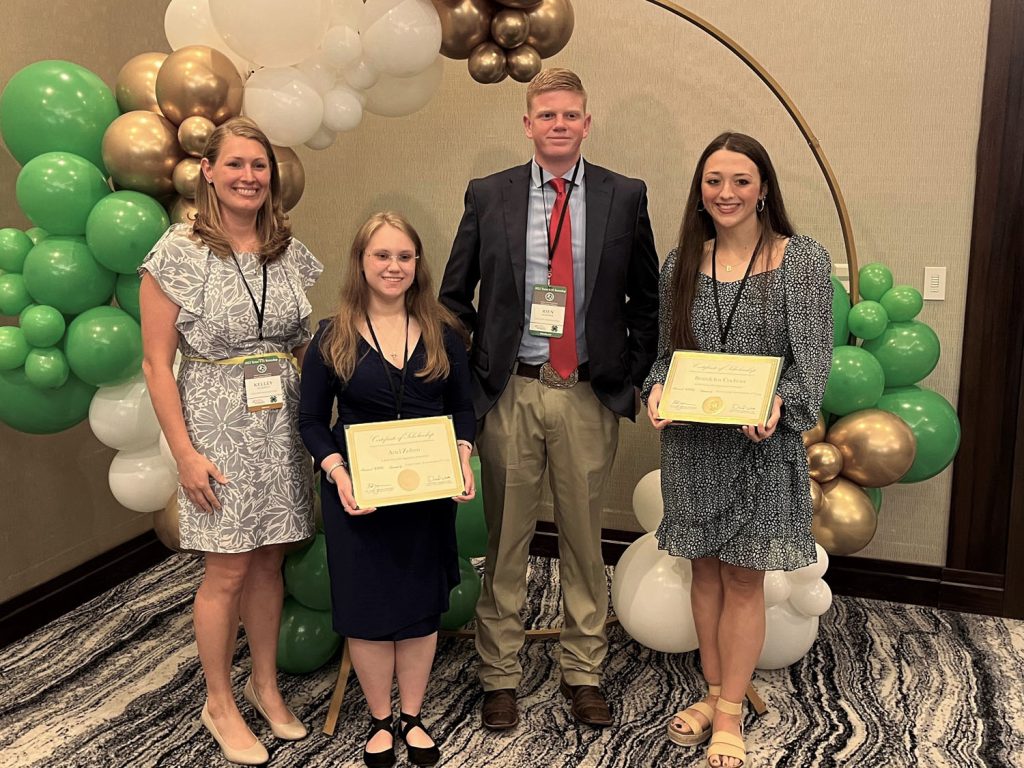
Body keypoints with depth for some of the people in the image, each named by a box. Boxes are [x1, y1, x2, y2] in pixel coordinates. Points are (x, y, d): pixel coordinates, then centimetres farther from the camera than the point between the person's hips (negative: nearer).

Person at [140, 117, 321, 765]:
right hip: (218, 428, -4)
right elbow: (157, 363, -8)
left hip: (282, 425, 4)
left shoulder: (290, 251, 5)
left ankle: (266, 685, 33)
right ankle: (220, 703, 24)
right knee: (229, 570, 3)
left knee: (269, 561, 13)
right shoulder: (179, 252, -8)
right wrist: (185, 452, -12)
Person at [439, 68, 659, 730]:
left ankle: (583, 673, 27)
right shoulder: (489, 196, 3)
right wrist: (474, 373, 0)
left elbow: (646, 299, 9)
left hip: (590, 395, 1)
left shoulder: (625, 197, 4)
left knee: (584, 540, 11)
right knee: (505, 543, 8)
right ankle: (500, 676, 24)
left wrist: (633, 376, 2)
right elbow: (455, 296, 8)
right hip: (509, 394, 0)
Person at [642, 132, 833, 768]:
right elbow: (666, 351, 9)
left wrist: (779, 405, -24)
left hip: (762, 442, -3)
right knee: (707, 569, 13)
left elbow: (813, 359, -6)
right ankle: (716, 690, 30)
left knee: (744, 579, 5)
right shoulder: (681, 263, 5)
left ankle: (729, 715, 19)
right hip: (692, 441, 3)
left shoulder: (804, 261, -4)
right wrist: (658, 390, -11)